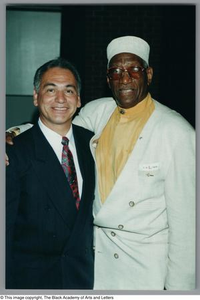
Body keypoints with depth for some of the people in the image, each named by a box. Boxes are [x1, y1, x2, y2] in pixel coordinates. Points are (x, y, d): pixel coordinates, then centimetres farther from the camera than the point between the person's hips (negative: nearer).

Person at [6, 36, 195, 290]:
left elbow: (185, 216, -14)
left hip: (147, 260, -4)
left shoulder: (177, 132, -16)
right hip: (96, 249, 4)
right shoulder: (96, 112, -1)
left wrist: (179, 285, -11)